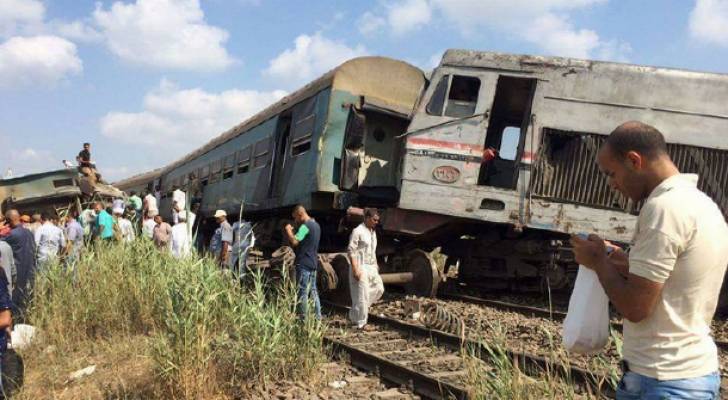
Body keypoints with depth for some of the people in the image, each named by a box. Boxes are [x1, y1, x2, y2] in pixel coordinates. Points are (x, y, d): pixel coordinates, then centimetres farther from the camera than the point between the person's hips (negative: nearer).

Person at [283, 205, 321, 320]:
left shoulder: (305, 226, -15)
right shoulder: (316, 225, 15)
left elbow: (294, 242, -23)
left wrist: (288, 230, -8)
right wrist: (293, 233, 12)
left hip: (303, 264, -9)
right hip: (313, 263, 9)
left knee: (303, 292, -4)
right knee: (313, 291, 13)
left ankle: (304, 318, -1)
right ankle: (317, 316, 17)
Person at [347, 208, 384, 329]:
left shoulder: (372, 231, 12)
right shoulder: (358, 231, -13)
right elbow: (351, 251, -17)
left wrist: (375, 265, 17)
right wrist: (355, 269, -21)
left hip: (371, 267, 9)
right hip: (361, 266, -9)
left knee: (379, 289, 8)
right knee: (361, 295, -4)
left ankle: (354, 314, 19)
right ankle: (359, 323, 8)